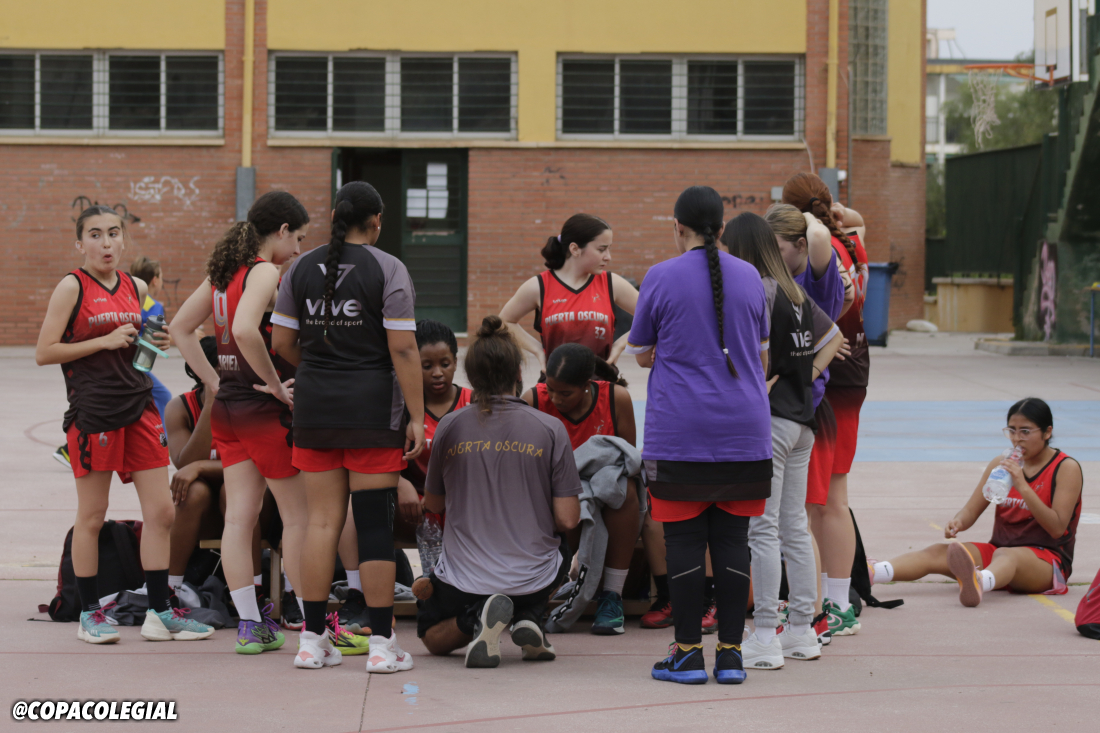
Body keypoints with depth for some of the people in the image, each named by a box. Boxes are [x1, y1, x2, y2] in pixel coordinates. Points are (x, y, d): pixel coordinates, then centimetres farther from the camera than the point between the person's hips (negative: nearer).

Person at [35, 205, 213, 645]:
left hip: (139, 406, 6)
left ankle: (159, 613, 10)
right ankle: (89, 613, 14)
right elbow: (44, 353, -9)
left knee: (161, 511, 2)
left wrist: (154, 344, 5)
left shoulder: (137, 289, 12)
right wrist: (106, 341, -14)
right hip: (92, 409, -6)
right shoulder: (72, 287, -5)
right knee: (91, 517, 3)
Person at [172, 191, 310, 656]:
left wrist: (215, 383, 13)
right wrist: (276, 383, -19)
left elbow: (181, 328, 17)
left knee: (239, 517, 6)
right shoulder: (265, 273, -15)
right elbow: (245, 330, -31)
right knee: (299, 514, 4)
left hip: (227, 408, 8)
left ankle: (249, 625, 9)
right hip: (265, 410, -8)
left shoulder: (223, 272, 11)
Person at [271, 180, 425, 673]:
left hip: (314, 409, 4)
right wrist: (417, 417, -8)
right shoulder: (388, 270, -7)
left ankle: (312, 640, 9)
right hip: (373, 410, -4)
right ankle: (382, 644, 2)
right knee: (374, 523, 0)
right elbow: (402, 349, -11)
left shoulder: (301, 268, 6)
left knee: (322, 520, 8)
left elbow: (281, 342, 7)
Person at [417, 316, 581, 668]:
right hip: (534, 580, 1)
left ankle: (473, 620, -7)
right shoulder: (550, 429, -9)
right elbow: (567, 520, -9)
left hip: (463, 581, -1)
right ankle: (529, 618, 7)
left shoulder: (450, 428, -5)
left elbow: (433, 504, 9)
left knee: (432, 637, 29)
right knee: (560, 547, 37)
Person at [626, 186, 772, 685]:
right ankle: (731, 654, 6)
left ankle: (689, 654, 3)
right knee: (731, 540, 6)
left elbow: (642, 354, 7)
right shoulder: (749, 277, 7)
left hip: (679, 432, -3)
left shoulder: (661, 278, -3)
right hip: (743, 429, 3)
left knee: (683, 539, 1)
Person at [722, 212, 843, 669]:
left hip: (768, 420, -8)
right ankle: (801, 631, 18)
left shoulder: (758, 291, -13)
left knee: (763, 529, -5)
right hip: (801, 418, 8)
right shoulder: (796, 293, 12)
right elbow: (833, 338, 21)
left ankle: (765, 639, -5)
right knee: (794, 527, 13)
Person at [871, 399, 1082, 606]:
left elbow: (1057, 529, -14)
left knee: (1005, 555, -40)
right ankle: (866, 574, -44)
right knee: (937, 552, -18)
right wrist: (958, 523, -15)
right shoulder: (1001, 464, 13)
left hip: (1046, 559, -6)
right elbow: (971, 511, 11)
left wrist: (1023, 486, -22)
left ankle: (978, 583, -78)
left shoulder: (1066, 468, -3)